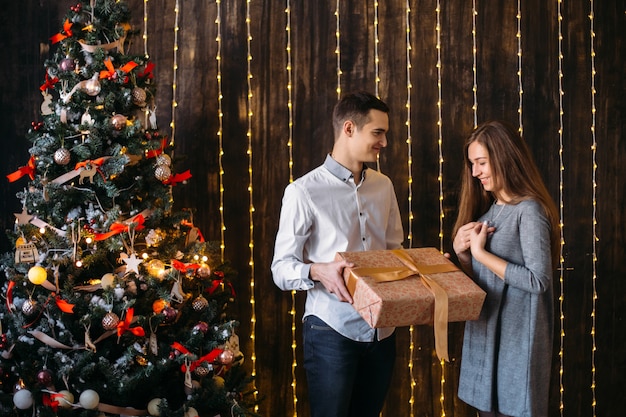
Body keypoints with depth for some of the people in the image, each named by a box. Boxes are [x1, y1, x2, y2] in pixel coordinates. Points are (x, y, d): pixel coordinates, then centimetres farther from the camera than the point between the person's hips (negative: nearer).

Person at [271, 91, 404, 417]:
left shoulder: (384, 186, 9)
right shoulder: (304, 191, -11)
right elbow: (281, 267, -11)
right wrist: (317, 271, -31)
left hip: (382, 329, 6)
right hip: (331, 331, -5)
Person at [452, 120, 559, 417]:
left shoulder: (529, 210, -15)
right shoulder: (490, 209, 11)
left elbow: (538, 281, -23)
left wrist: (480, 253, -19)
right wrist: (461, 251, -5)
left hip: (515, 337, -8)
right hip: (484, 331, 8)